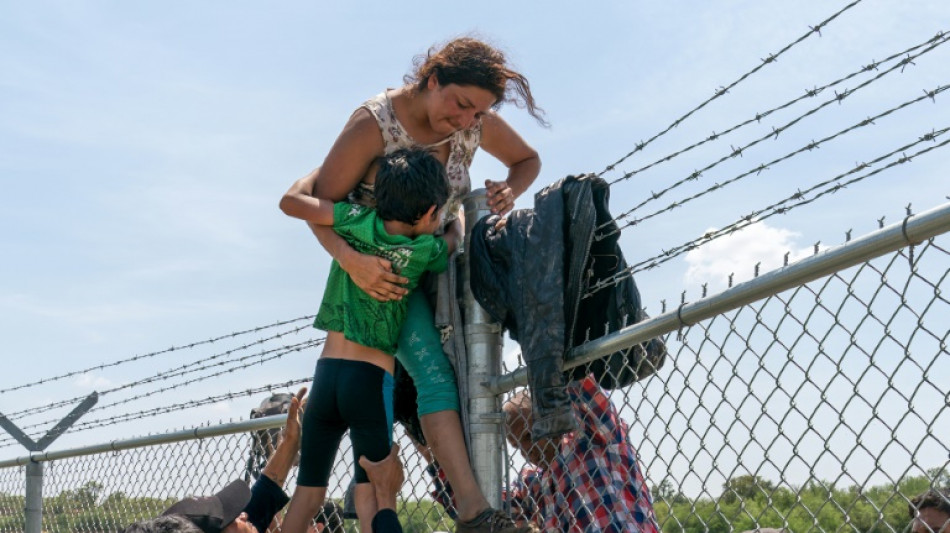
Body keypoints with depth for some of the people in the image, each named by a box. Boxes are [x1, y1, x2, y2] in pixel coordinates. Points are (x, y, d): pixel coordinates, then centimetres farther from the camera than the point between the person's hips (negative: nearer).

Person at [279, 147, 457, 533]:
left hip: (325, 372, 3)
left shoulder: (358, 222, -1)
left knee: (308, 489, 12)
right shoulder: (426, 250, -3)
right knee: (370, 493, -3)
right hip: (371, 378, -3)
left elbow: (291, 199, 5)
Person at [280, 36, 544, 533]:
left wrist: (510, 189, -16)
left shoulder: (478, 123, -12)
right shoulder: (375, 123, -26)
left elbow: (528, 160, 8)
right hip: (381, 267, -7)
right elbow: (318, 202, -24)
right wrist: (349, 259, -41)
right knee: (435, 373, -23)